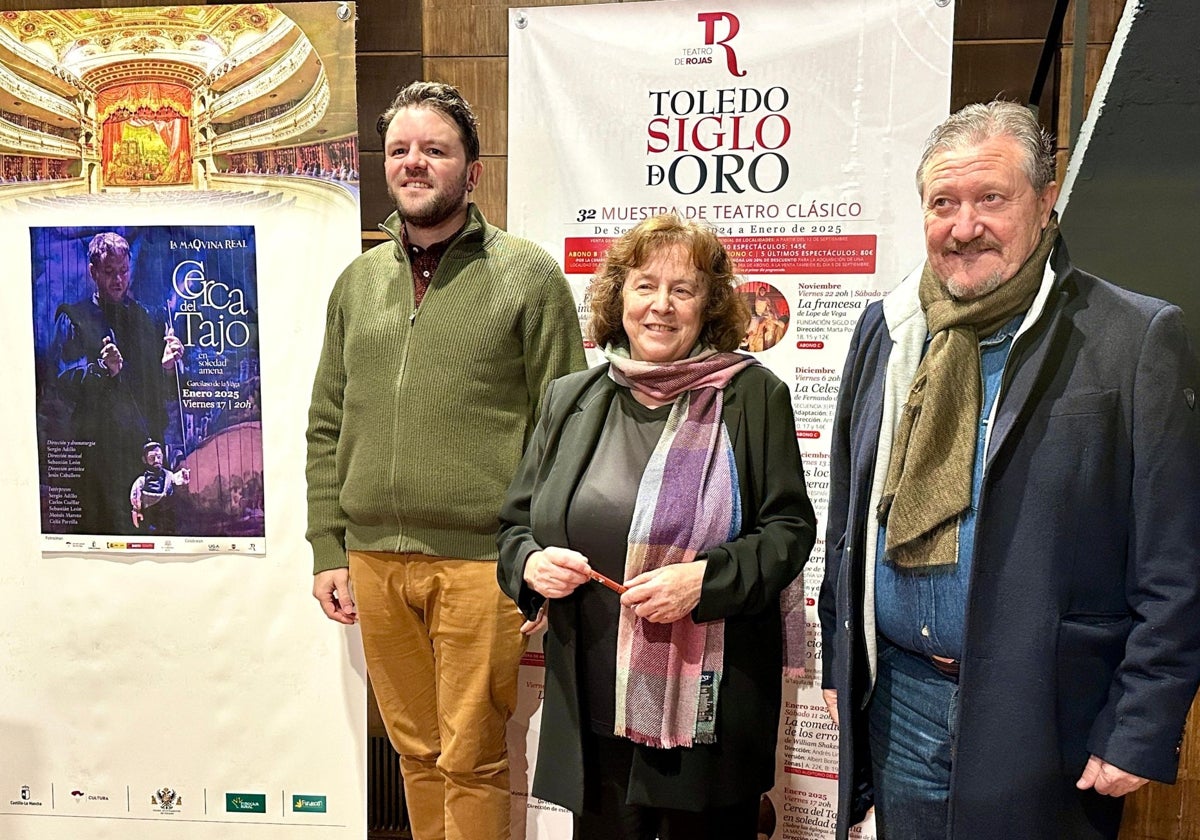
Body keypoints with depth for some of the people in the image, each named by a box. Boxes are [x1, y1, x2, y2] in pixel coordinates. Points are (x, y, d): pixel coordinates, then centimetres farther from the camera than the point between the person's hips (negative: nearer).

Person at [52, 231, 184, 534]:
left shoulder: (150, 319, 16)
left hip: (148, 444, 3)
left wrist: (167, 366, -5)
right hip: (98, 448, -3)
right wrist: (103, 369, -21)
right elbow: (66, 385, -4)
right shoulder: (73, 318, 6)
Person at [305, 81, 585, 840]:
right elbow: (327, 428, 15)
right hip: (374, 559, 5)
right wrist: (329, 550, 9)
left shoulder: (528, 276, -2)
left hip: (479, 562, -4)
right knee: (416, 751, 16)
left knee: (471, 762, 5)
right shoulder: (358, 282, 13)